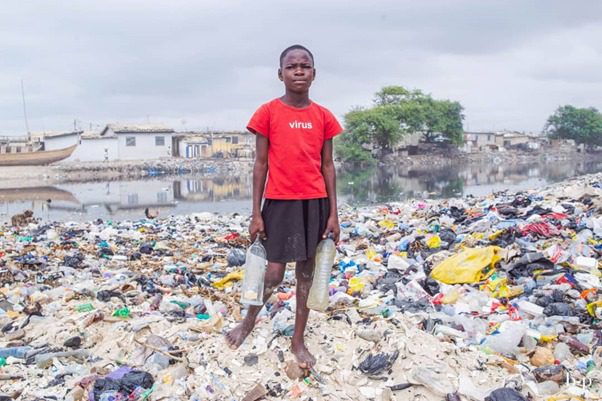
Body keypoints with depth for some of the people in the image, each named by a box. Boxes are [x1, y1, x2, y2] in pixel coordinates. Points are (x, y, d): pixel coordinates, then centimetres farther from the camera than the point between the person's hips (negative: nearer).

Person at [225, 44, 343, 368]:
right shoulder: (268, 113, -3)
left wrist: (333, 213, 3)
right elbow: (260, 164, -1)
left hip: (315, 202, 3)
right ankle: (249, 320, 30)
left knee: (306, 271, 10)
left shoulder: (323, 117, 5)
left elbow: (327, 166, 7)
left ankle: (298, 340, 24)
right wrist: (256, 214, -4)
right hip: (280, 202, -3)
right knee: (274, 274, 0)